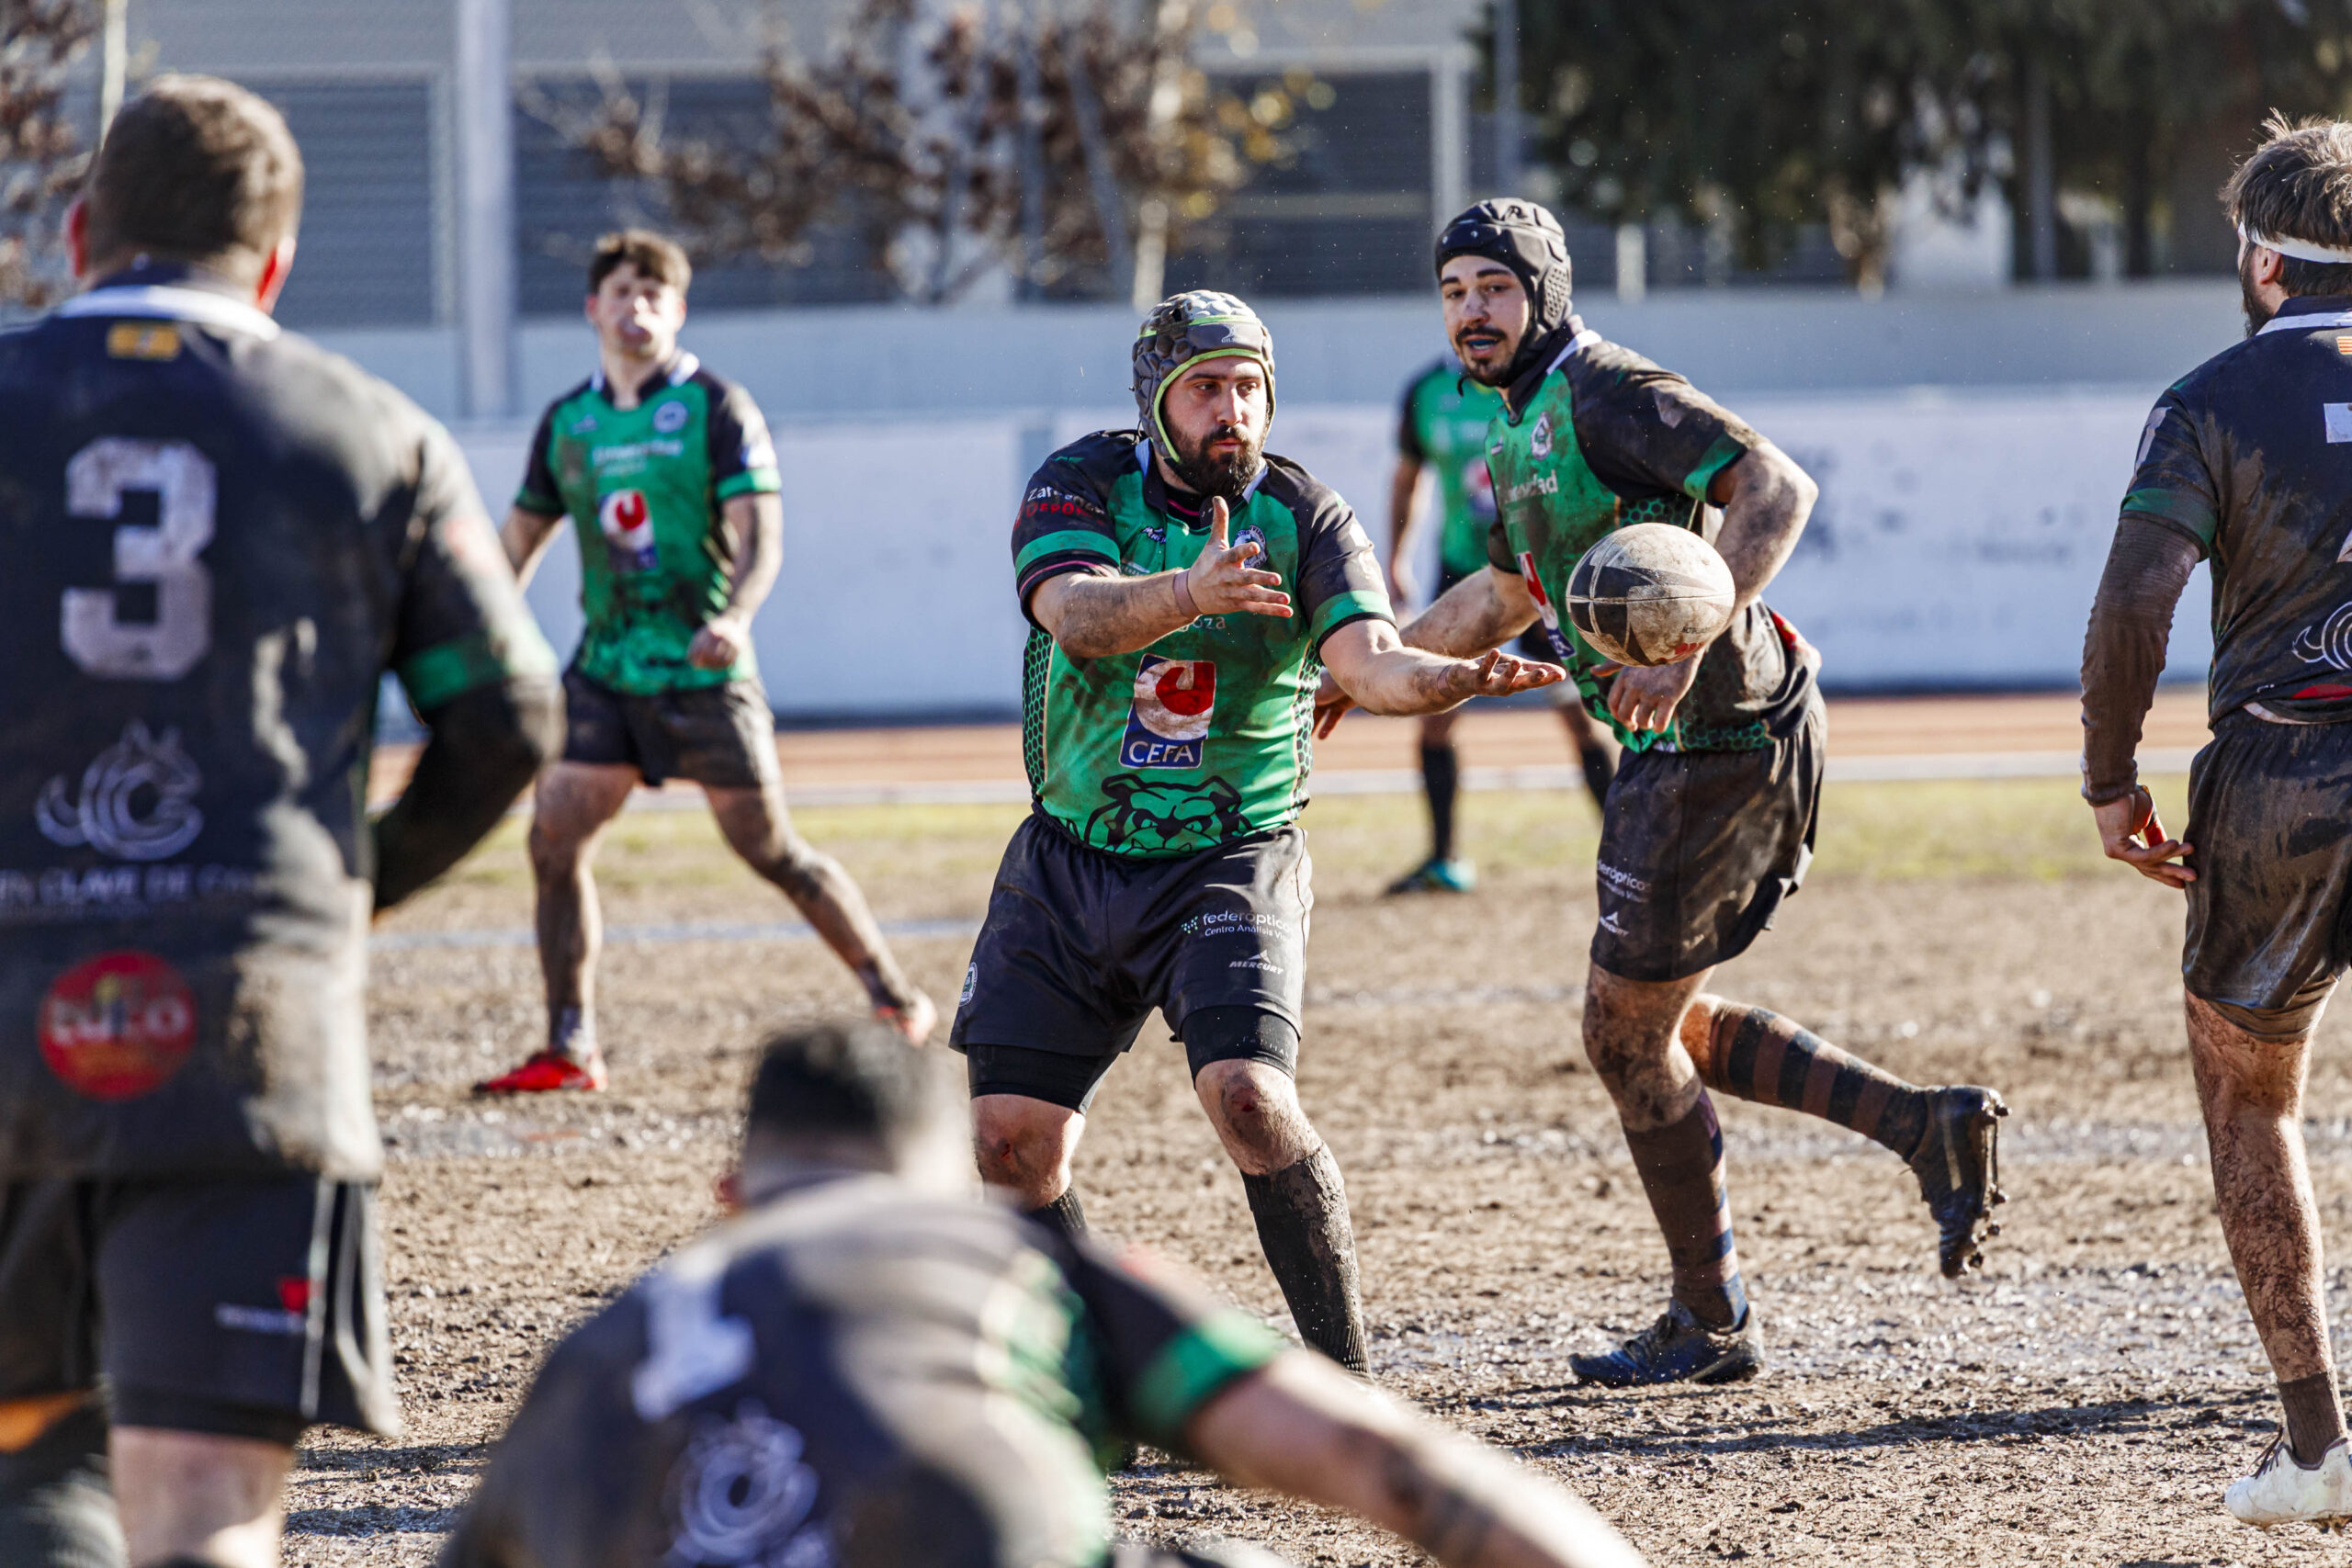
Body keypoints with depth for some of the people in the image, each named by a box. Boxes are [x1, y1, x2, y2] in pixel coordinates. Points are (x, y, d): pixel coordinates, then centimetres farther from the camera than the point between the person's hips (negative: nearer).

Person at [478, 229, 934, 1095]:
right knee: (554, 841, -5)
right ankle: (570, 1049, 2)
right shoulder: (566, 422, 10)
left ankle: (895, 998, 13)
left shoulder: (716, 409, -5)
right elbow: (520, 537, 18)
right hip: (604, 665, 5)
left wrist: (736, 616, -31)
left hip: (701, 668, -5)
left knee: (770, 848, -2)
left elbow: (760, 534, -13)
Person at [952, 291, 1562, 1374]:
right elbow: (1079, 617, -25)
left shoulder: (1303, 519, -6)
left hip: (1231, 866, -2)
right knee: (1010, 1139, -1)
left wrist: (1456, 677, -43)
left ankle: (1342, 1371, -14)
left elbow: (1372, 663, -21)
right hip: (1070, 867, 2)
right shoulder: (1083, 485, -5)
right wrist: (1189, 593, -45)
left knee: (1248, 1099, -24)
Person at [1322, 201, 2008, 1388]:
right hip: (1683, 744, 10)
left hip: (1716, 741, -10)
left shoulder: (1609, 397, -16)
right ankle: (1922, 1123, 14)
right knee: (1665, 1024, 17)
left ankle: (1711, 1325, 14)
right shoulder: (1524, 431, 15)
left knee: (1627, 1033, 1)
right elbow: (1507, 593, 33)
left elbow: (1778, 489, -28)